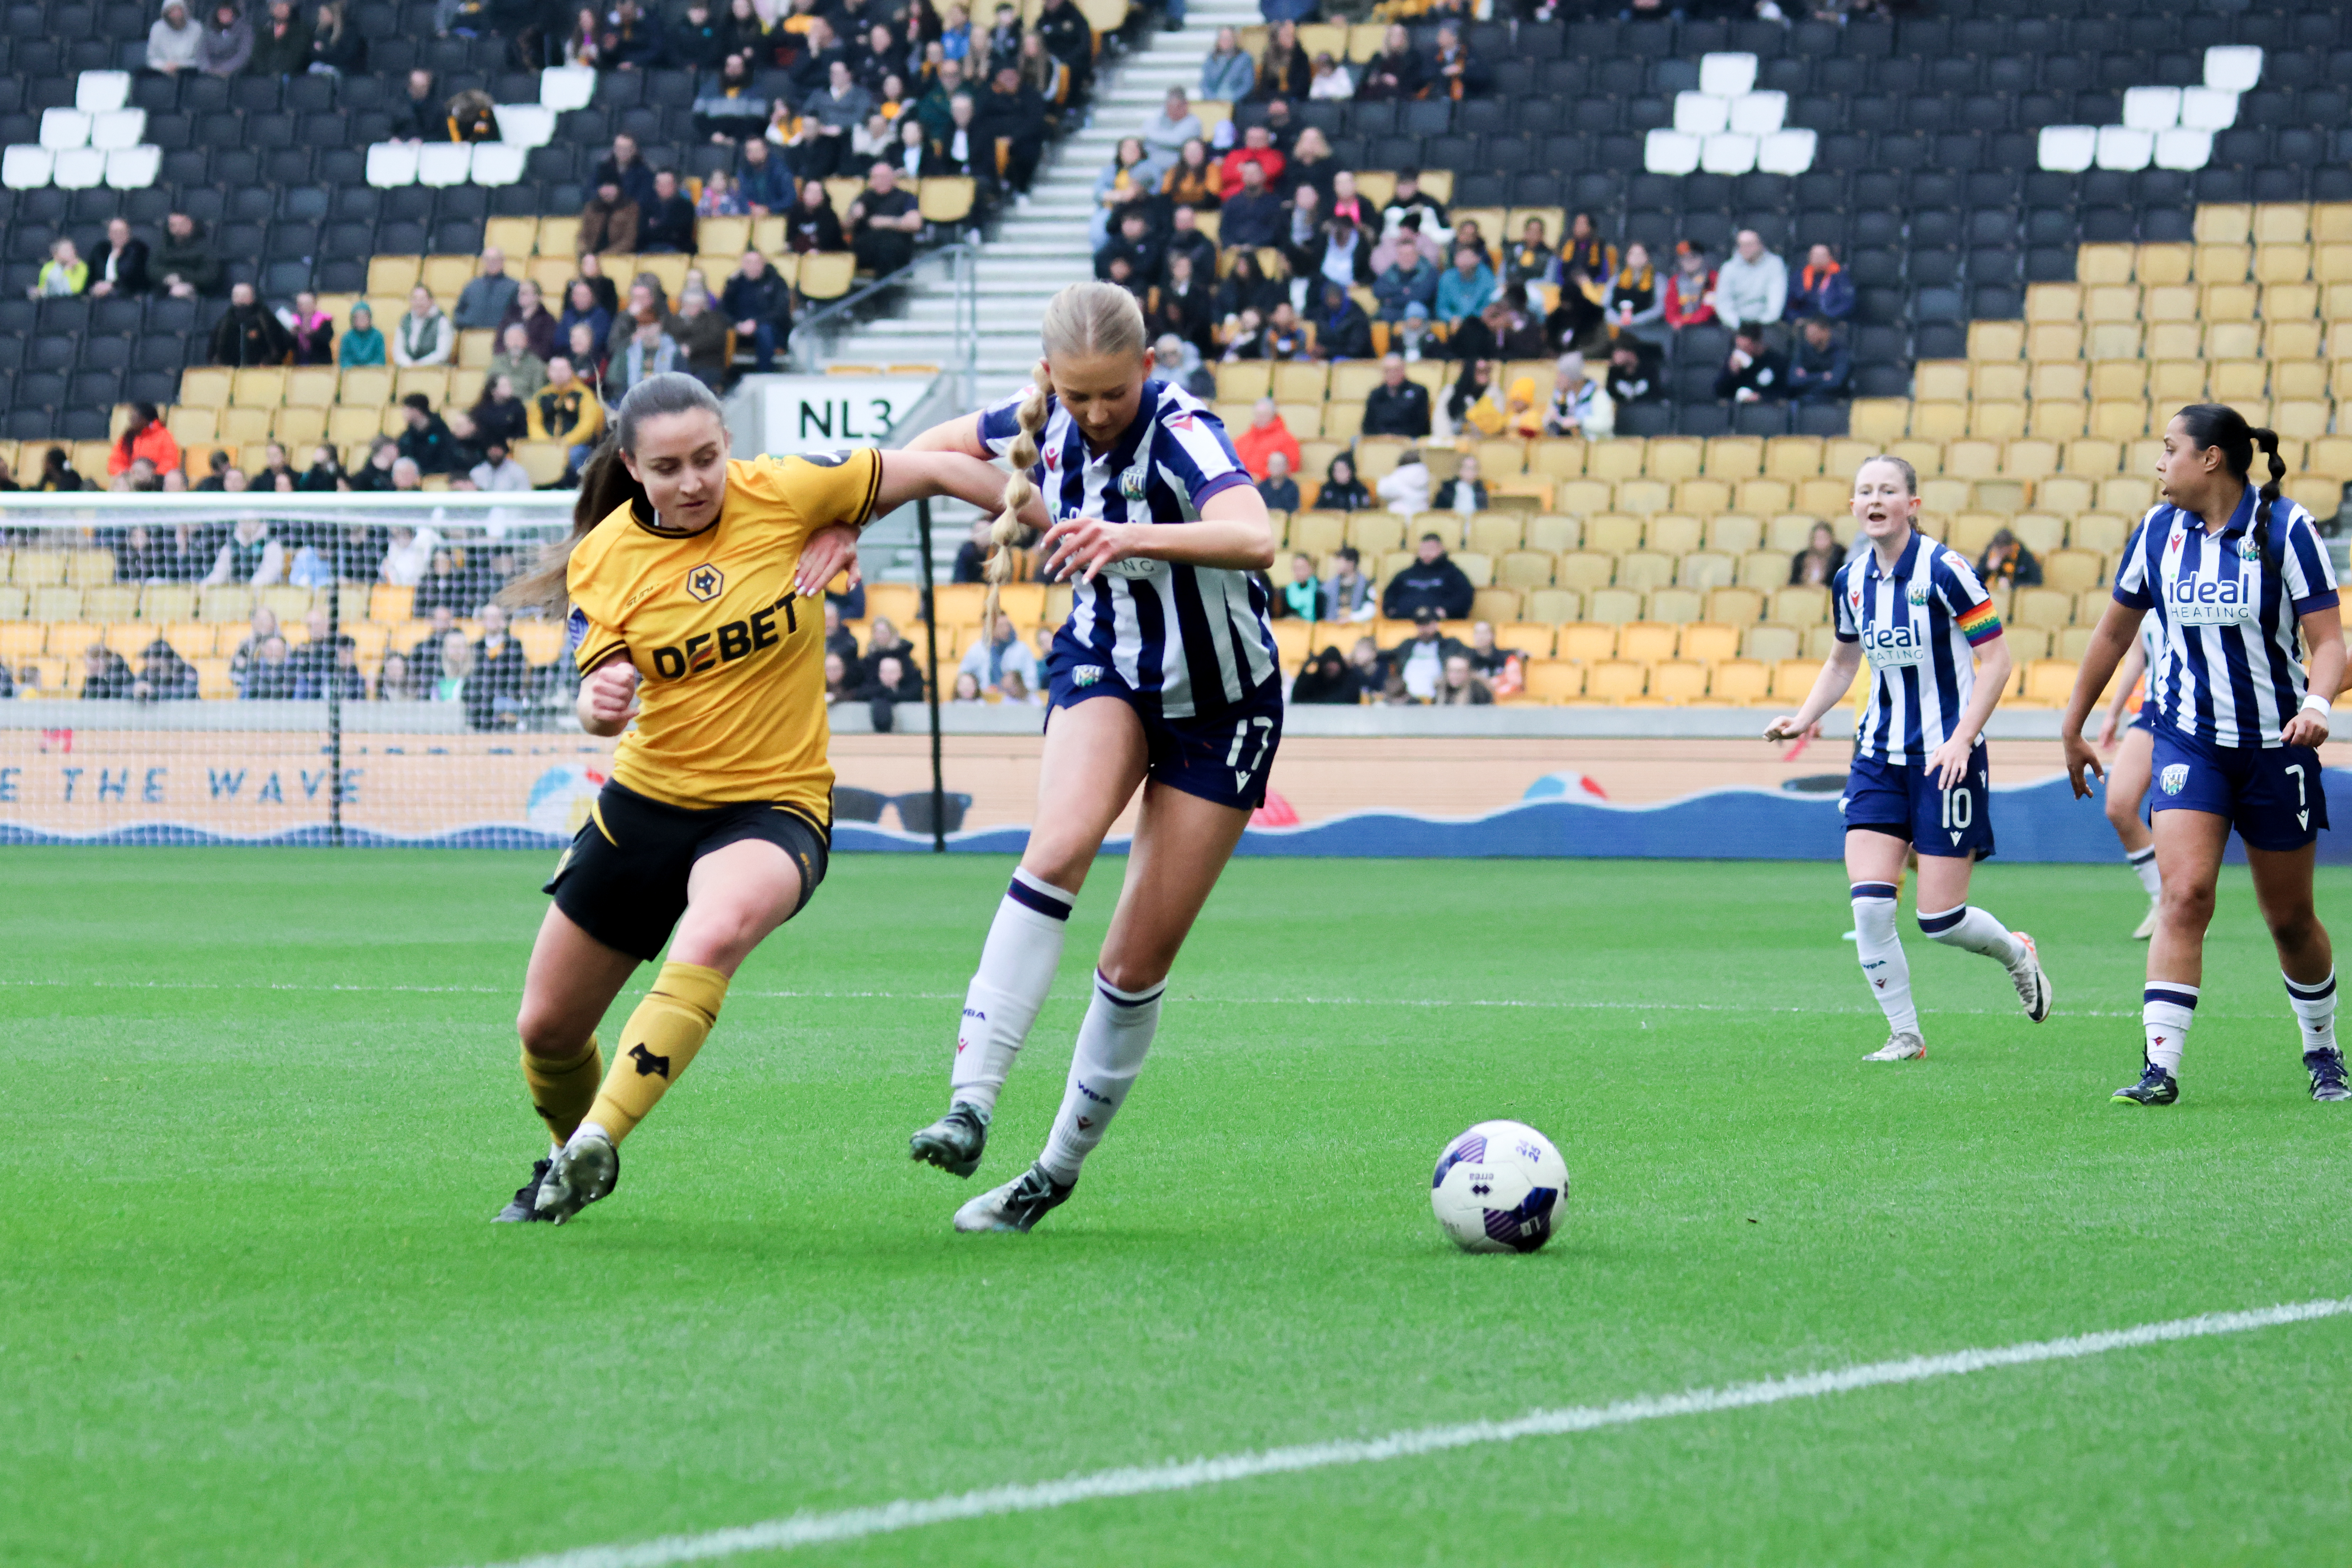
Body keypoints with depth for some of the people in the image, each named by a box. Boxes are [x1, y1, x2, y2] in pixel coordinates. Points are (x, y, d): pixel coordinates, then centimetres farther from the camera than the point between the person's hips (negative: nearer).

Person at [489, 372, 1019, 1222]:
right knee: (547, 1027, 11)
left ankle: (595, 1142, -35)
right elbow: (602, 709, -11)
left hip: (774, 805, -3)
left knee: (713, 936, -38)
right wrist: (599, 699, -34)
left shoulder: (781, 493, -11)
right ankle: (575, 1162, 43)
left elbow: (934, 470, -2)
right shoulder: (604, 558, -6)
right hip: (647, 801, 3)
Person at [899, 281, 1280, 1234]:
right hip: (1106, 670, 3)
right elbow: (939, 446, 14)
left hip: (1221, 706, -3)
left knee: (1139, 962, -1)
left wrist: (1131, 538, -61)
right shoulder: (1044, 422, -9)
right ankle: (971, 1107, -35)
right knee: (1061, 846, -29)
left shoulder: (1181, 431, -27)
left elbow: (1254, 540, -47)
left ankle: (1061, 1169, 17)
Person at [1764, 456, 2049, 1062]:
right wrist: (1804, 717, 7)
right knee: (1869, 904, -10)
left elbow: (1995, 658, -11)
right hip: (1879, 757, 5)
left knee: (1939, 919, -5)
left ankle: (2017, 954, 29)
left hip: (1945, 757, -5)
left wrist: (1961, 738, -19)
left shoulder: (1943, 570, -14)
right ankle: (1905, 1035, 4)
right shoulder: (1850, 581, 4)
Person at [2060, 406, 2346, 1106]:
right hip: (2187, 740, 2)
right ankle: (2160, 1066, -22)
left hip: (2276, 742, -2)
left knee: (2290, 918, 9)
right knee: (2185, 895, -17)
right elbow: (2114, 631, 15)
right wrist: (2073, 726, 19)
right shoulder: (2159, 530, 2)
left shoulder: (2285, 529, -9)